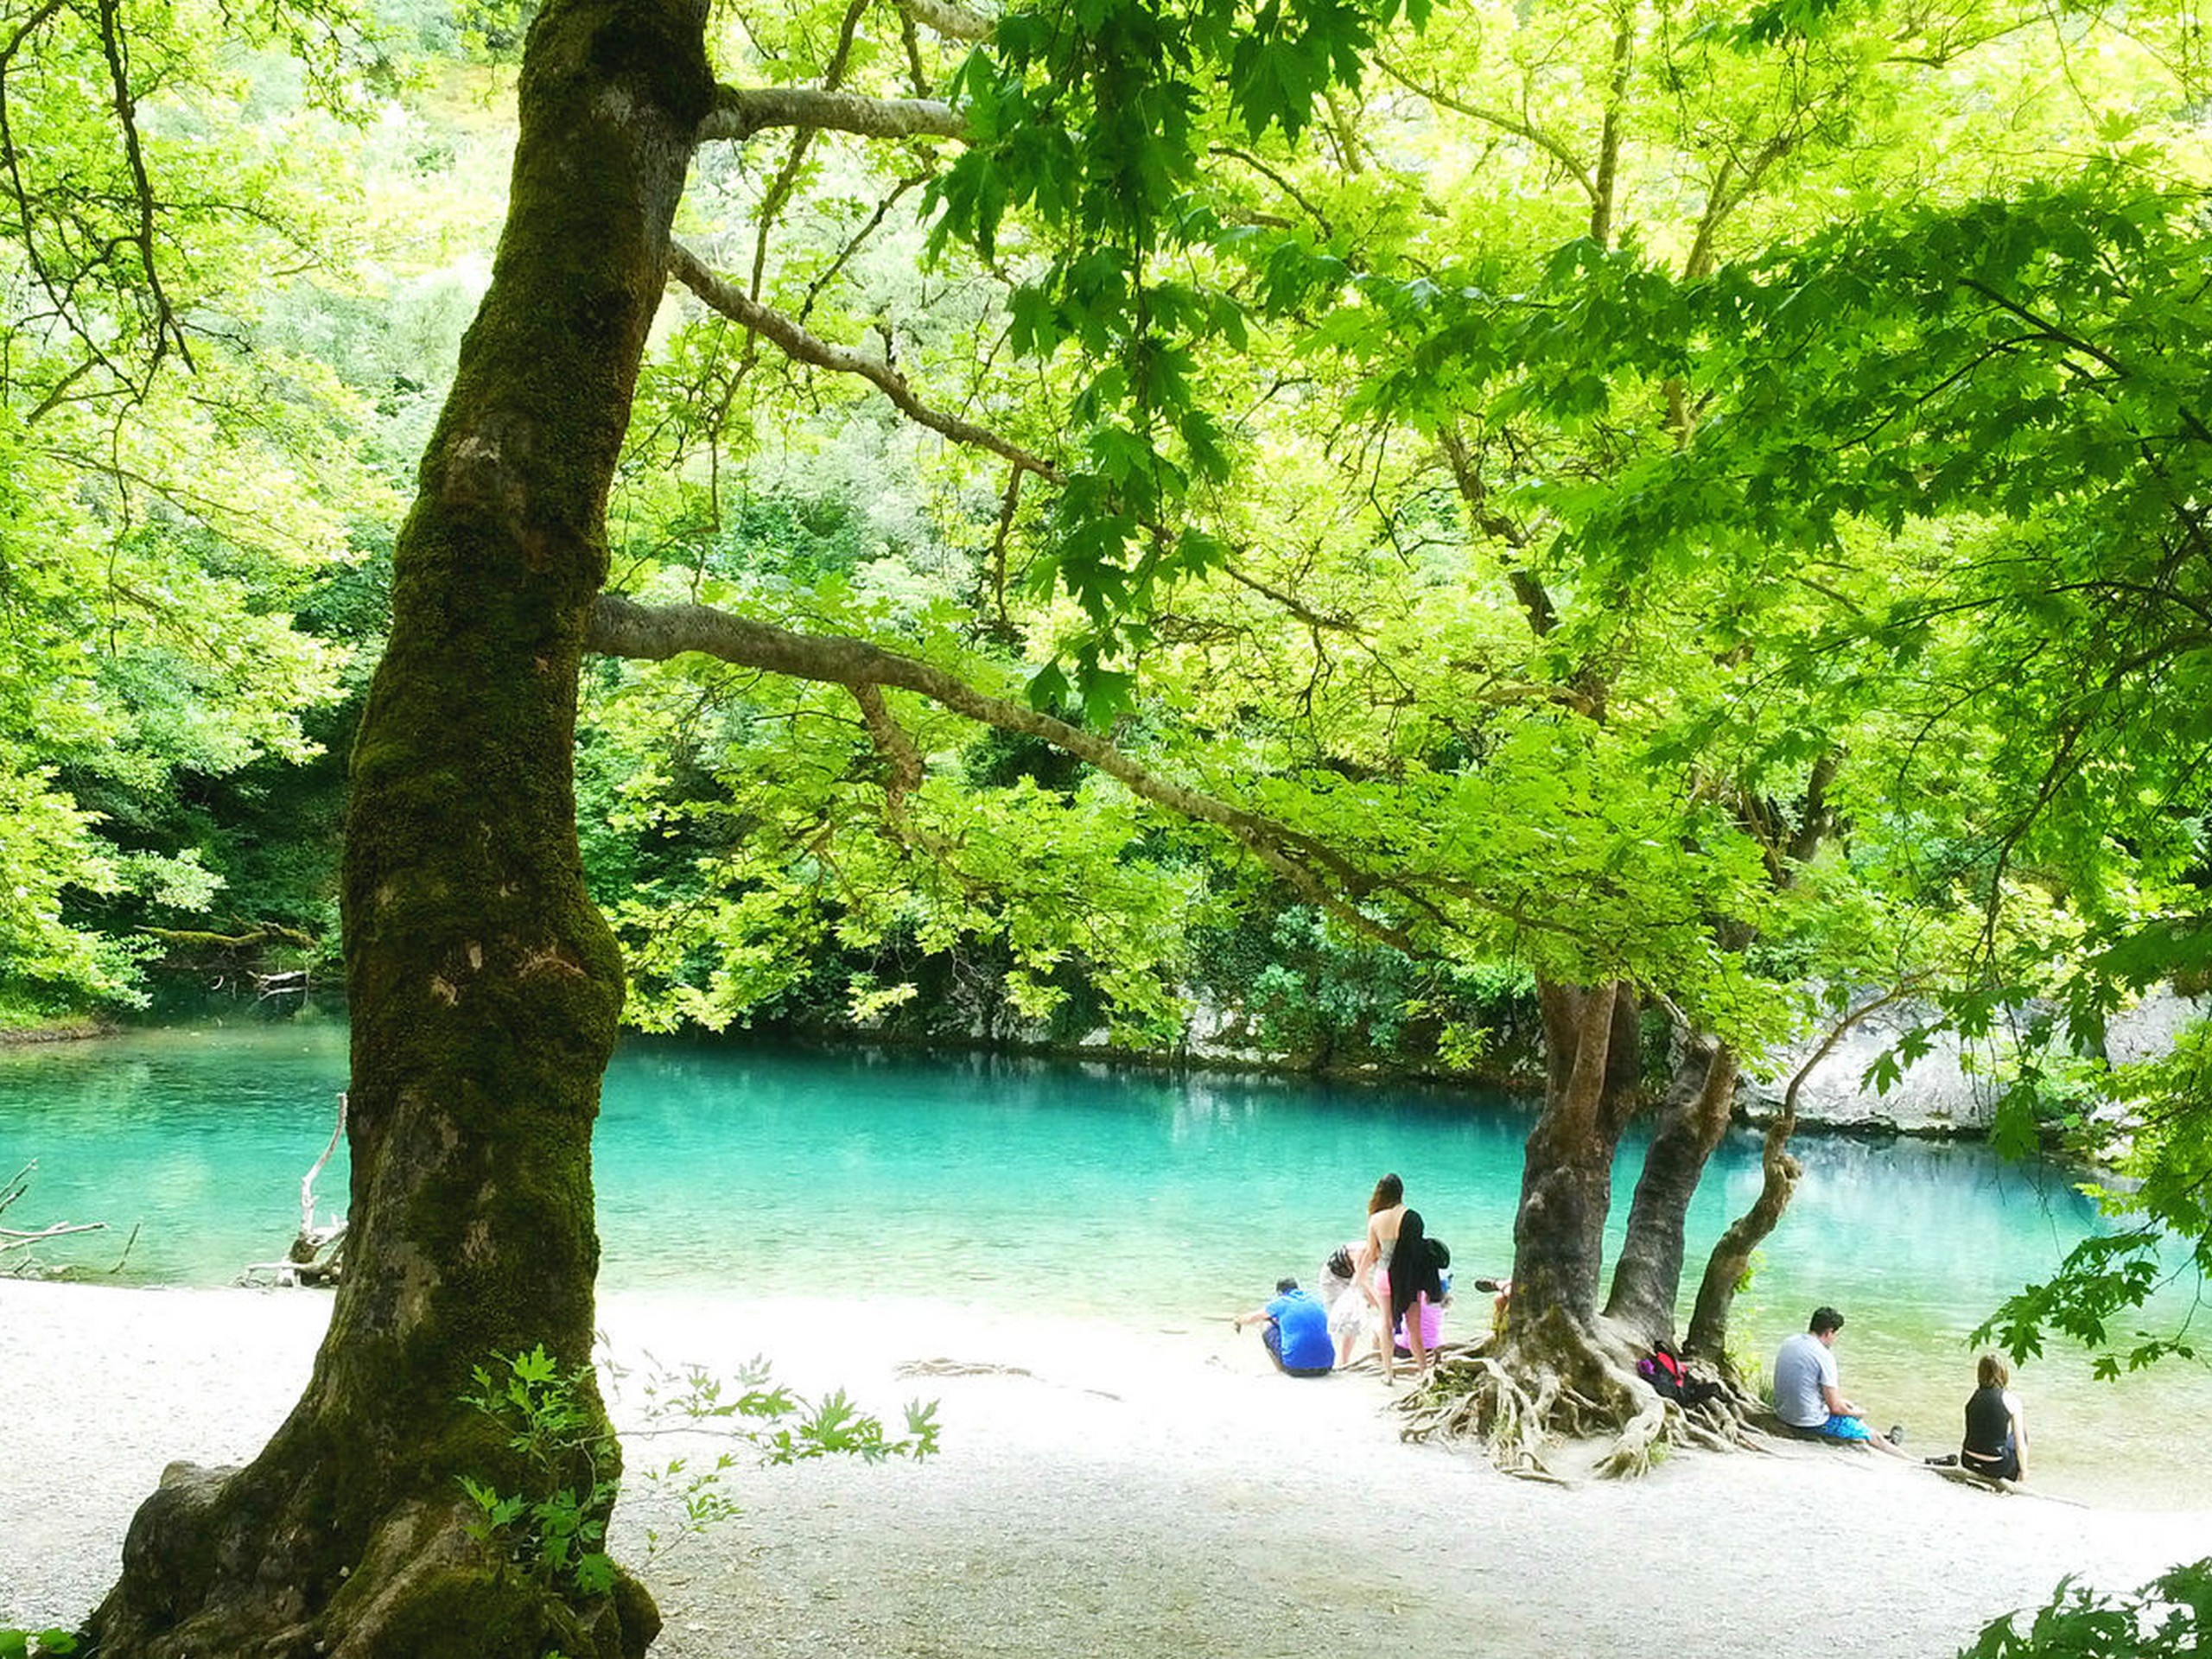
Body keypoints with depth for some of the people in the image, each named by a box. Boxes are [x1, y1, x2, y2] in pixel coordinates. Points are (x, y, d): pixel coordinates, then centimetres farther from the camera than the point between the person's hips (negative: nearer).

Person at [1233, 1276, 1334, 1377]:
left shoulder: (1280, 1303, 6)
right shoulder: (1316, 1302, 17)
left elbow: (1251, 1318, 24)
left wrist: (1237, 1321, 47)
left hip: (1296, 1367, -3)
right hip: (1324, 1368, 4)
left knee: (1268, 1331, 18)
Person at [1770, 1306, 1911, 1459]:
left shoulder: (1788, 1343, 2)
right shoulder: (1823, 1355, -22)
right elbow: (1835, 1408, -19)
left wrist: (1839, 1399, 21)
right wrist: (1856, 1413, 3)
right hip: (1812, 1422, -8)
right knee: (1872, 1436, 11)